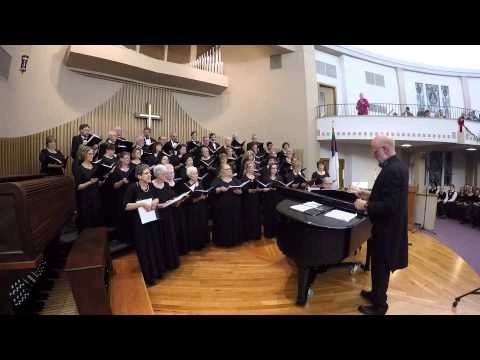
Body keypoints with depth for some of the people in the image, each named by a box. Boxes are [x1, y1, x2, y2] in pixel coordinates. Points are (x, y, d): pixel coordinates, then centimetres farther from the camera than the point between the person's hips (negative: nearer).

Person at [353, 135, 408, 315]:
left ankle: (379, 305, 27)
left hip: (386, 227, -10)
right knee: (381, 265, 24)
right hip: (391, 225, 10)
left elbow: (389, 206, -29)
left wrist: (365, 205, -19)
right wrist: (370, 195, 10)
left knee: (380, 266, 8)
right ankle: (377, 293, 43)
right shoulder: (398, 166, 6)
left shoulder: (391, 170, -26)